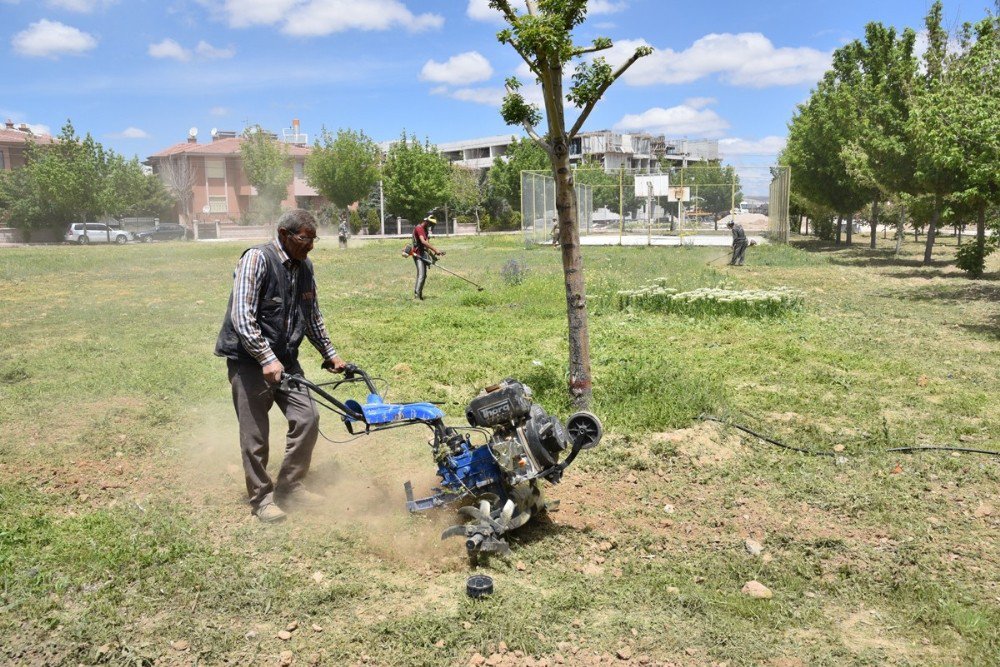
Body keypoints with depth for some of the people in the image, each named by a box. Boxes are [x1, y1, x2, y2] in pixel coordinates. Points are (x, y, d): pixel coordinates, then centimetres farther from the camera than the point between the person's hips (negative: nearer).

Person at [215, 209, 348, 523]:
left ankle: (289, 486, 20)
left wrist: (330, 354, 16)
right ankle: (261, 498, 18)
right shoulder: (257, 259, -17)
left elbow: (312, 317, 17)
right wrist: (267, 359, -28)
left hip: (285, 359, 7)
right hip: (250, 360, -7)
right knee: (255, 434, 1)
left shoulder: (305, 267, 6)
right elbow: (242, 316, -23)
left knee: (307, 418, 3)